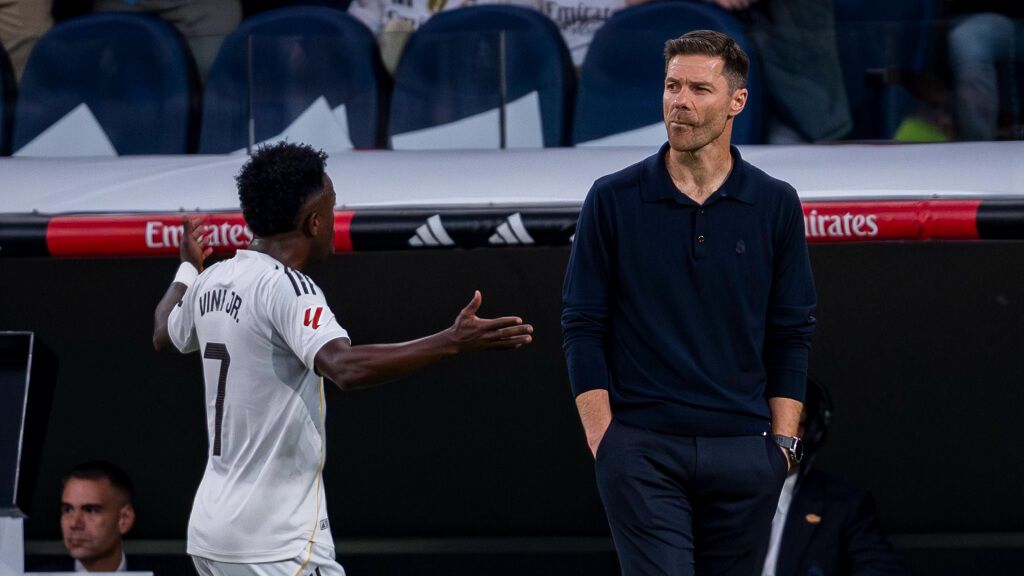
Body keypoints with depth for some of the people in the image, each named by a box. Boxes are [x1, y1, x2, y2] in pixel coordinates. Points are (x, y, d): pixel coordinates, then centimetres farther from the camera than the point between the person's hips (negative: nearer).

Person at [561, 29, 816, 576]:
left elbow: (792, 335, 8)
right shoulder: (613, 199, 0)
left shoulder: (775, 204, 5)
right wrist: (602, 442, -6)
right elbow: (583, 327, 1)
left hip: (742, 450, 2)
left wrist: (783, 443, 1)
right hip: (644, 449, -2)